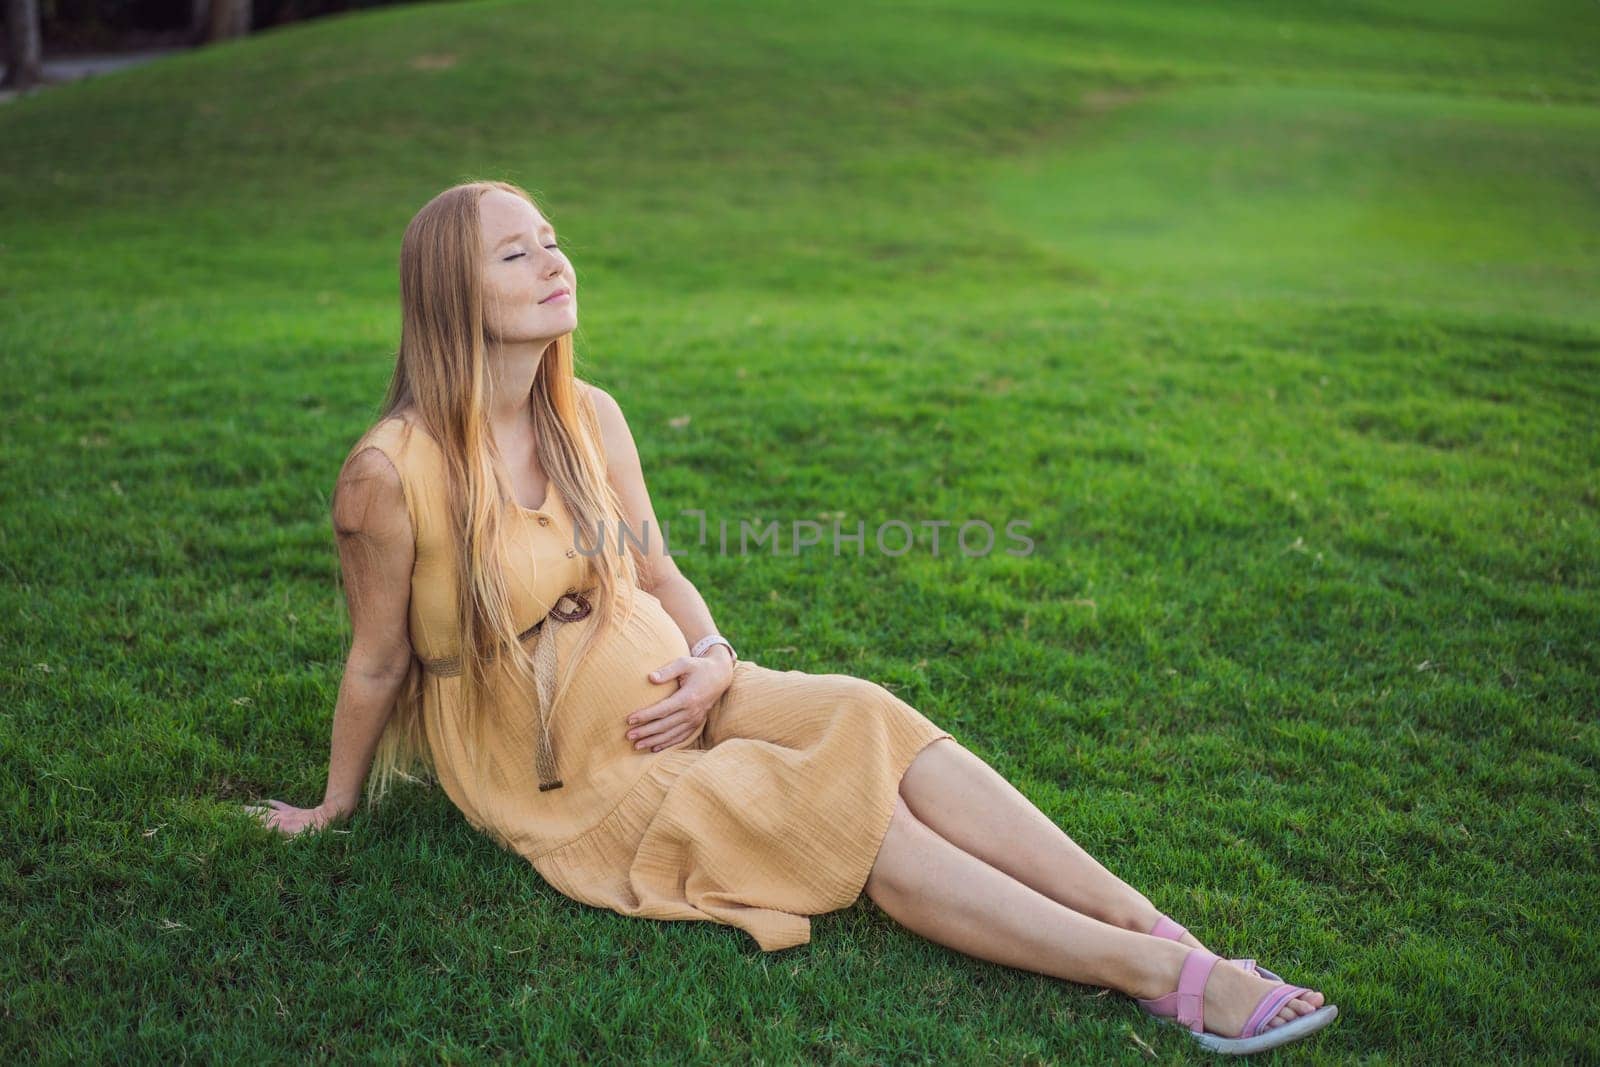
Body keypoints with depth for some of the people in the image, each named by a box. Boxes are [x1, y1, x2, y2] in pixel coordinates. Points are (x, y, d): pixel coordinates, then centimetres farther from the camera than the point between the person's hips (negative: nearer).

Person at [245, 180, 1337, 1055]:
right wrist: (336, 808, 6)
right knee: (846, 813, -22)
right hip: (554, 769, -5)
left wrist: (711, 661, -9)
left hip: (663, 691, 5)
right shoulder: (392, 471, -19)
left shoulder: (589, 417, -1)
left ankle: (1163, 932, -28)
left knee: (865, 719, -22)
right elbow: (378, 664, -6)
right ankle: (1166, 981, -24)